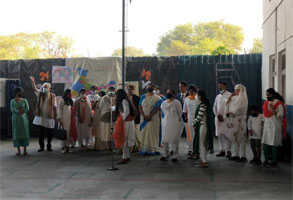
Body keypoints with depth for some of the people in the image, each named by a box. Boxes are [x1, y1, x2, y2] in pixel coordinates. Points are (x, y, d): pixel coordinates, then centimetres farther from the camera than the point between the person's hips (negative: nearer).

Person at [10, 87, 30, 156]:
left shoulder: (25, 100, 5)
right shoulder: (12, 101, 0)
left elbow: (27, 109, -8)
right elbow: (13, 110, -13)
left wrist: (19, 111, -15)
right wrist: (22, 110, -14)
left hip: (24, 119, 1)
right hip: (16, 119, -1)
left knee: (25, 134, -2)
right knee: (17, 134, -1)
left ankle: (25, 150, 4)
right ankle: (18, 150, 6)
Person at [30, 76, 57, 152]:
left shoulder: (53, 96, 1)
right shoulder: (40, 94, 6)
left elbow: (55, 106, 1)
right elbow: (35, 89, -9)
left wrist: (56, 116, -2)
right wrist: (33, 81, -26)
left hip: (49, 117, -1)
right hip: (40, 117, 1)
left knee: (49, 133, 5)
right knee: (41, 133, 6)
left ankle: (49, 146, 19)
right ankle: (41, 147, 16)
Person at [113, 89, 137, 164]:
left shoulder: (124, 101, -14)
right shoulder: (122, 101, 15)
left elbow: (126, 111, -21)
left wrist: (122, 119, -14)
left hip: (126, 123, -9)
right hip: (126, 122, 9)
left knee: (124, 140, -7)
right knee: (125, 140, 13)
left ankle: (124, 158, -4)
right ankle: (127, 156, 19)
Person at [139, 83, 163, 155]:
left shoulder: (157, 98, 1)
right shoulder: (143, 97, 10)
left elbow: (157, 108, -8)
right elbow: (140, 108, 5)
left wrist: (150, 116, -16)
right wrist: (144, 116, -10)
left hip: (153, 119, -2)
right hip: (144, 119, 3)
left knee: (153, 133, -3)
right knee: (144, 133, 1)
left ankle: (154, 150, 0)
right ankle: (145, 150, 5)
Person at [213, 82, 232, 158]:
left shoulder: (229, 95, -4)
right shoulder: (218, 96, 16)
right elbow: (214, 107, 15)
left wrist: (224, 117, -12)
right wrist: (217, 115, -2)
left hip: (226, 118, -6)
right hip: (218, 118, 6)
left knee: (227, 135, -7)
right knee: (220, 135, 6)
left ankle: (228, 151, -3)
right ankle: (222, 150, 14)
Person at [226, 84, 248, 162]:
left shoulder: (242, 98, -9)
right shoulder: (235, 98, 15)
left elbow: (239, 109, -17)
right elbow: (228, 104, 19)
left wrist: (230, 112, -5)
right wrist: (230, 97, 7)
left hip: (239, 120, -8)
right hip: (233, 120, 8)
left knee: (241, 138, -5)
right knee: (234, 138, 9)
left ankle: (243, 156, -1)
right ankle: (236, 155, 15)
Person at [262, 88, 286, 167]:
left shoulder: (279, 103, -8)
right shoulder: (266, 103, 12)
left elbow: (281, 116, -11)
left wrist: (274, 111, -25)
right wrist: (263, 122, 19)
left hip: (275, 126, -6)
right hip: (267, 125, 6)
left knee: (274, 144, -3)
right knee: (265, 143, 3)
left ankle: (274, 162, 6)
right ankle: (266, 161, 11)